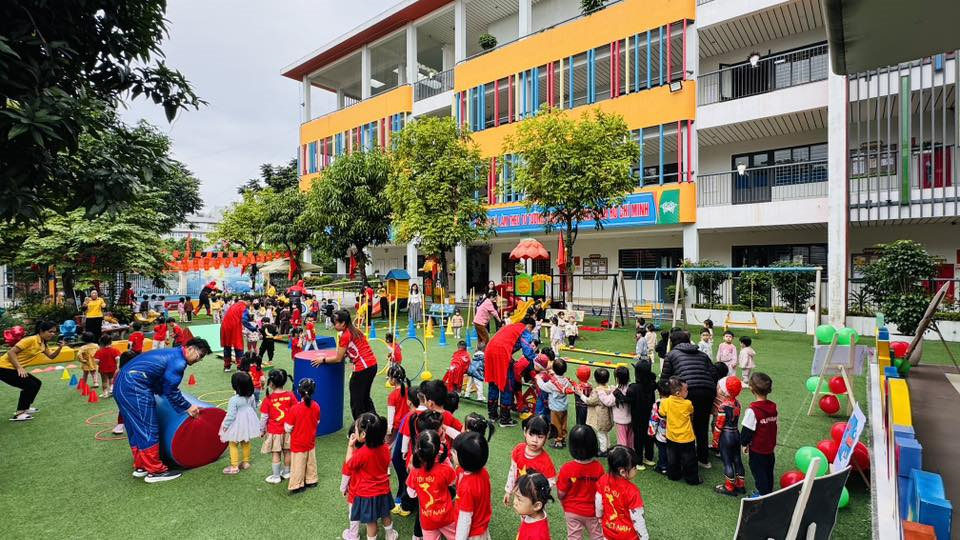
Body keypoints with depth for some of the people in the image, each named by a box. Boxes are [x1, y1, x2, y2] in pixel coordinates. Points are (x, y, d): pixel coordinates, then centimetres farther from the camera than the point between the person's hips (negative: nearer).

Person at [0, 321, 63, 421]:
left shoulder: (43, 344, 6)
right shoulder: (31, 340, -21)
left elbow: (51, 356, 13)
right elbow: (11, 352, -23)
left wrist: (59, 348, -7)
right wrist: (19, 368, -28)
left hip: (15, 369, 10)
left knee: (36, 383, 12)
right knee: (30, 385, -14)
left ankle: (25, 407, 25)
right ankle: (18, 414, -7)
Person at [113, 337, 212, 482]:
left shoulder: (171, 353, 18)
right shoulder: (178, 362, -11)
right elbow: (171, 391, -8)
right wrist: (188, 407, 2)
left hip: (121, 384, 11)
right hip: (135, 387, -11)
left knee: (135, 429, 18)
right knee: (148, 430, -3)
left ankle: (140, 466, 28)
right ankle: (155, 471, 4)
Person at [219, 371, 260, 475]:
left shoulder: (234, 399, -28)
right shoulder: (251, 396, -8)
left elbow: (231, 415, -23)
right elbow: (254, 409, 5)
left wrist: (225, 425, -7)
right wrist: (252, 419, 22)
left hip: (237, 424, -7)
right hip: (248, 422, 7)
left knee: (233, 445, 10)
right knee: (246, 443, 21)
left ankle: (234, 467, 17)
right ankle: (246, 462, 35)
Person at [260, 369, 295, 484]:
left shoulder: (268, 399, -15)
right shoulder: (290, 395, -10)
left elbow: (264, 417, -8)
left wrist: (261, 430, 7)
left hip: (274, 431, -3)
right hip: (287, 429, 3)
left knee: (276, 454, 8)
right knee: (287, 452, 16)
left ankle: (276, 477, 18)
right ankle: (286, 472, 32)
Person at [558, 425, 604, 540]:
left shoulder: (567, 469, -26)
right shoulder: (598, 467, -22)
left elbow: (561, 494, -17)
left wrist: (558, 482, 2)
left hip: (572, 512, -1)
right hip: (592, 511, 1)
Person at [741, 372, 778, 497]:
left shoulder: (753, 410, -26)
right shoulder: (773, 407, -6)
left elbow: (747, 431, -20)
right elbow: (773, 426, 7)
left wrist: (744, 442, -2)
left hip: (757, 449, -7)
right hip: (770, 447, 7)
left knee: (759, 472, 10)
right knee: (768, 472, 21)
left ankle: (764, 495, 20)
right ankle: (768, 492, 36)